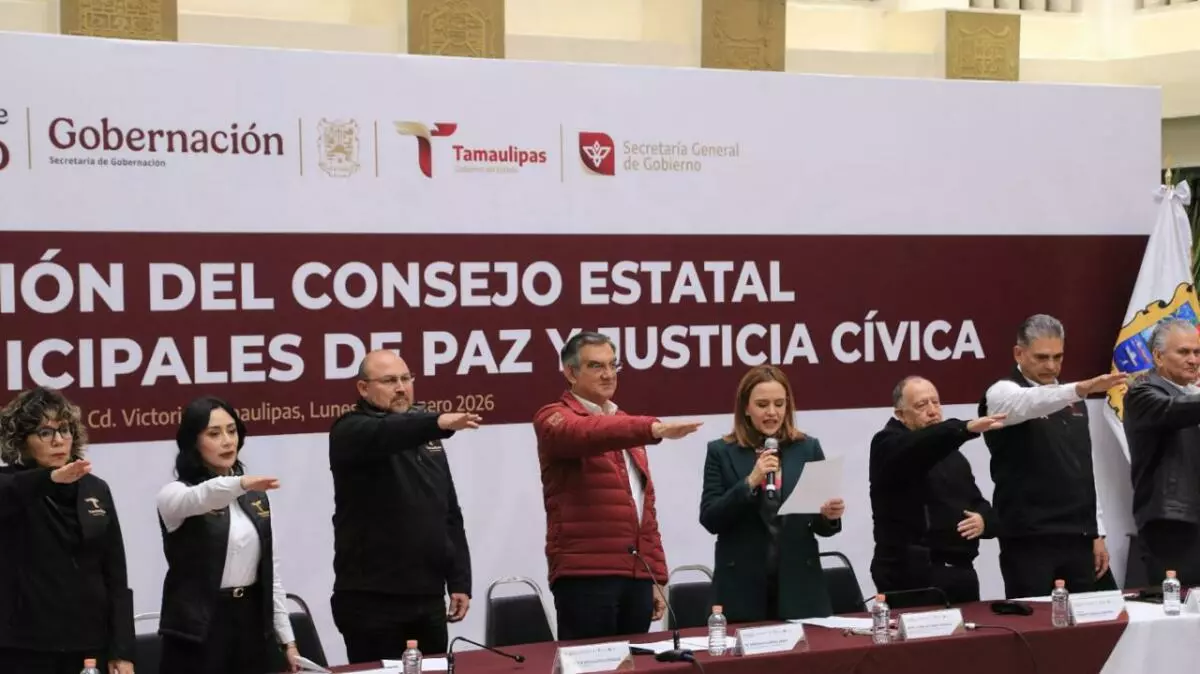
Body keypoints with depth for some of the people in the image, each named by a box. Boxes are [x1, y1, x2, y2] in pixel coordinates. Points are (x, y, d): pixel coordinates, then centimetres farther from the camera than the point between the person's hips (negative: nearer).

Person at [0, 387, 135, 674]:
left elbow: (115, 575, 8)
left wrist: (122, 651, 2)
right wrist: (50, 478, -45)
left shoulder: (95, 490, 9)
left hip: (90, 648, 3)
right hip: (27, 651, -3)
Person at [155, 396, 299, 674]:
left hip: (252, 623, 5)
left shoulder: (255, 496, 12)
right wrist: (241, 483, -50)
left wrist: (287, 639, 9)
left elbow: (270, 570, 13)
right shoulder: (175, 493, -5)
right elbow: (199, 497, -30)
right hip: (200, 631, -5)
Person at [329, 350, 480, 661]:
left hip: (428, 597, 6)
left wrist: (460, 581, 10)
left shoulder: (426, 438, 15)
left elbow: (450, 514, 18)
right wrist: (438, 422, -47)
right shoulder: (351, 432, -5)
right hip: (371, 599, -6)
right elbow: (385, 434, -30)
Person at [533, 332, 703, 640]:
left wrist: (656, 577, 17)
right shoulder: (555, 418, -2)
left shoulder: (626, 426, 21)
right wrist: (655, 428, -40)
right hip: (584, 576, -7)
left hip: (636, 575, 7)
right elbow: (587, 434, -26)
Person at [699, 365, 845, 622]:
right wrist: (750, 482, -16)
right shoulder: (721, 452, 2)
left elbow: (820, 525, 9)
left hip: (798, 586, 2)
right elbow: (710, 519, -6)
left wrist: (829, 515, -13)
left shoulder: (808, 448, 7)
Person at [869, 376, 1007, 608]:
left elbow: (980, 505, 20)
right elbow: (922, 446, -25)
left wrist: (983, 521, -4)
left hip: (960, 575, 7)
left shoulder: (952, 455, 21)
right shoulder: (888, 445, -2)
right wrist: (967, 428, -40)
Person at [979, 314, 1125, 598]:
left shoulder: (1072, 401, 15)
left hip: (1078, 538, 6)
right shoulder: (1003, 393, -7)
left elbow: (1085, 468, 18)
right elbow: (1026, 404, -32)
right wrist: (1081, 388, -48)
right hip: (1028, 541, -6)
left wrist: (1097, 532, 13)